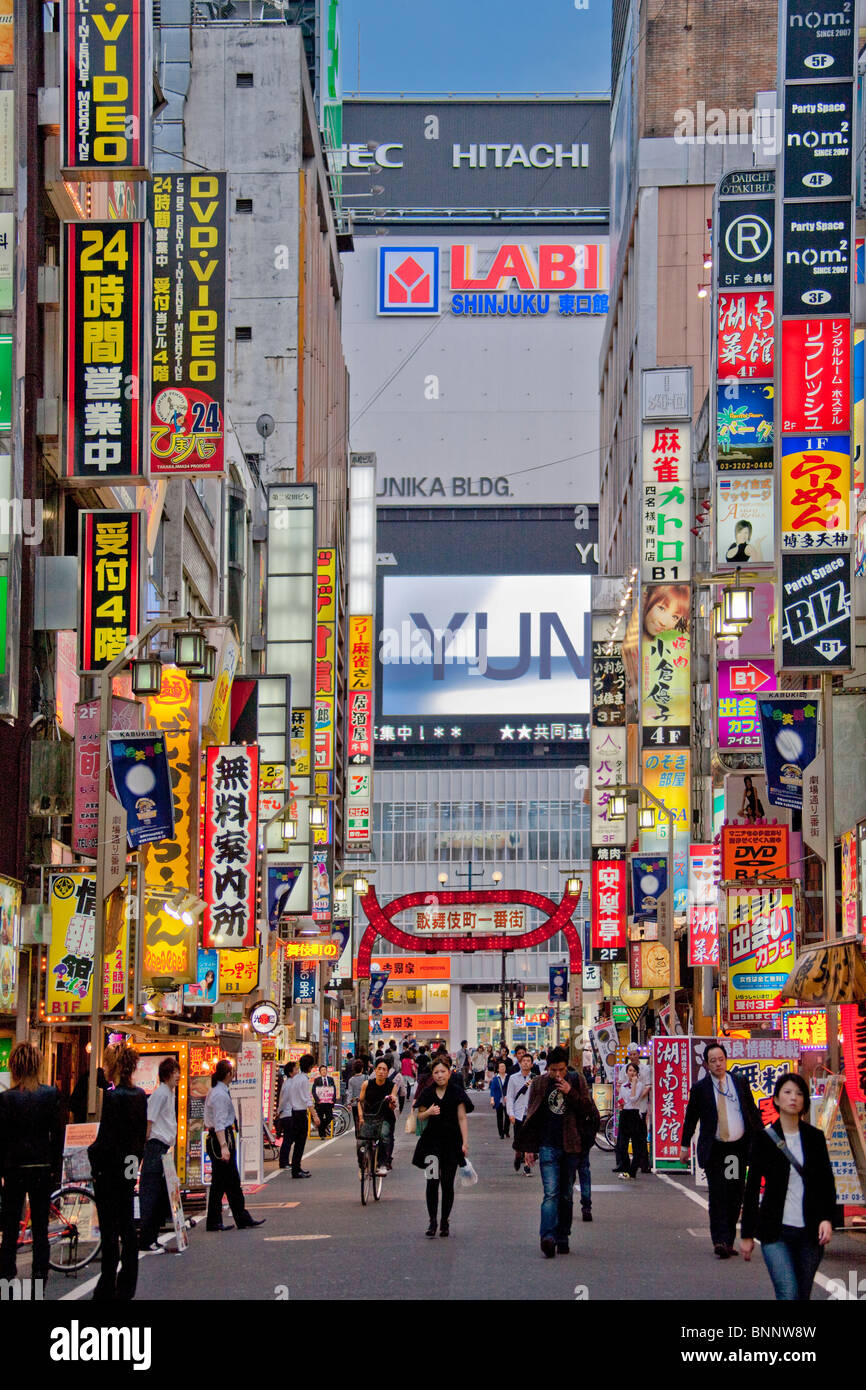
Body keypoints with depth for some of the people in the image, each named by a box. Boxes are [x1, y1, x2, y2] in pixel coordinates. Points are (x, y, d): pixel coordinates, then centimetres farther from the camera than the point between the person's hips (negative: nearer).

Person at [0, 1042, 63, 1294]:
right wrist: (56, 1170, 9)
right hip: (43, 1168, 2)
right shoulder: (51, 1094, -3)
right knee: (40, 1228, 7)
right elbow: (57, 1134, 1)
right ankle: (38, 1282, 6)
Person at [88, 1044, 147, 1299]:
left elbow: (106, 1140, -20)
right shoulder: (140, 1095, 6)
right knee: (127, 1226, 13)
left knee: (109, 1231, -3)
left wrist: (91, 1152, -4)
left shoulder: (112, 1096, -18)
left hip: (109, 1172, -8)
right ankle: (127, 1285, 18)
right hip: (129, 1169, 8)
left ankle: (107, 1289, 0)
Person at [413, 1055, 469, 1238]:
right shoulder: (428, 1093, 5)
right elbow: (420, 1116, 12)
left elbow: (462, 1118, -2)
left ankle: (445, 1222, 14)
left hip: (451, 1141, -1)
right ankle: (432, 1221, -5)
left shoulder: (456, 1092, -2)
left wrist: (465, 1142, -8)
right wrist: (429, 1112, -10)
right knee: (432, 1181, -9)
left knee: (447, 1183, 4)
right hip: (432, 1140, 1)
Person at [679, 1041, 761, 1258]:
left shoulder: (740, 1084, 7)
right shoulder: (699, 1089, 0)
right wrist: (685, 1146, 9)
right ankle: (720, 1242, -16)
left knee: (735, 1197, 7)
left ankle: (728, 1241, 16)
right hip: (714, 1150, -3)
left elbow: (753, 1114, 13)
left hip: (739, 1148, 3)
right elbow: (690, 1118, 8)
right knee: (718, 1196, -11)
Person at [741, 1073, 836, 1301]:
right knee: (789, 1295, -17)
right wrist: (747, 1234, 3)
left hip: (810, 1231, 3)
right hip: (776, 1231, -3)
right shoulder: (765, 1139, -1)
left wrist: (827, 1218, -8)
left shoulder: (815, 1137, 6)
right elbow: (752, 1188, 3)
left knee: (803, 1296, 7)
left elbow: (827, 1182, 8)